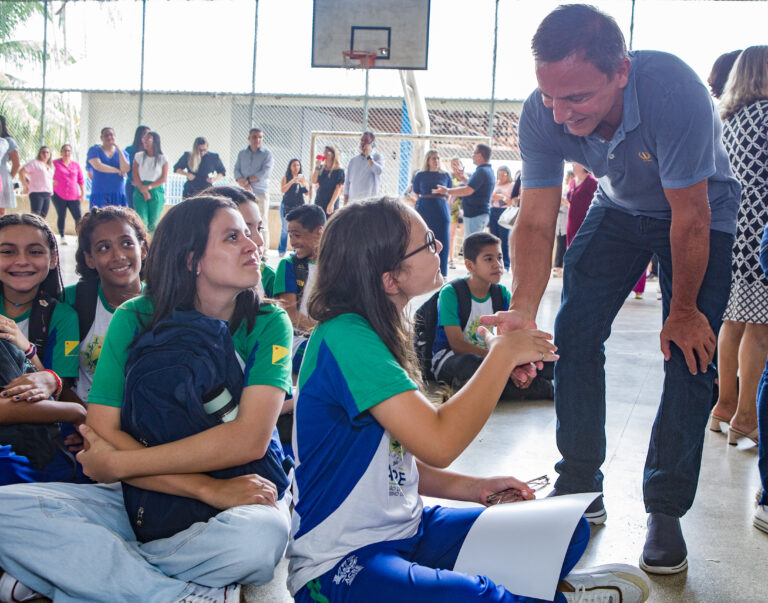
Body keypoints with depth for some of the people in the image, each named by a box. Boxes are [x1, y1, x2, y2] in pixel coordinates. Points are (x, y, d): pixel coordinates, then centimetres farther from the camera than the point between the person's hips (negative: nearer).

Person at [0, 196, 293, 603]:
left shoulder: (267, 324, -4)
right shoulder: (135, 319, -2)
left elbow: (250, 439, -17)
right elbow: (100, 434, -12)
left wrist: (118, 464, -16)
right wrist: (208, 488, -23)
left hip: (241, 495, -1)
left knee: (260, 534, -38)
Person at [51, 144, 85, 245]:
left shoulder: (76, 165, 9)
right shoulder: (55, 163, 2)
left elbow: (81, 180, 13)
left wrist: (83, 193, 8)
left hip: (73, 196, 2)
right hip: (58, 195, -2)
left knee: (78, 217, -5)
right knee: (61, 216, 4)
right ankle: (62, 237, 15)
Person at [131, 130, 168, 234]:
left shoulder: (162, 159, 2)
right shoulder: (139, 156, 7)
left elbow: (164, 178, -1)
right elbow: (135, 175, 2)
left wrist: (148, 187, -11)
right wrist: (143, 190, -11)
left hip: (156, 191, 0)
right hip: (140, 191, 0)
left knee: (154, 222, 0)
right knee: (142, 221, -10)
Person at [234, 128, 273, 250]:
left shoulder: (267, 153, 3)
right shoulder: (242, 153, 15)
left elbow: (266, 173, -8)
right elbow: (237, 170, 7)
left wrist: (248, 179, -8)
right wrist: (244, 183, -12)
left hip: (261, 193, -3)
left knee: (262, 222, -4)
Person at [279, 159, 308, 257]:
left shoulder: (302, 178, 11)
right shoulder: (286, 178, 5)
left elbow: (306, 193, 7)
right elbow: (282, 190, -9)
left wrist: (303, 184, -11)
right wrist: (292, 181, -20)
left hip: (299, 207, 1)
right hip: (286, 207, -1)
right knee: (285, 228, -2)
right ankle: (281, 251, 7)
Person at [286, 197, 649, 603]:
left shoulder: (376, 332, 9)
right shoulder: (344, 338, -21)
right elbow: (439, 443, -28)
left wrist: (470, 488, -1)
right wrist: (503, 353, -17)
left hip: (406, 531, 9)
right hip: (337, 567, -9)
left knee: (566, 531, 0)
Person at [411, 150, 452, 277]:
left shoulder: (446, 175, 9)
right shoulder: (420, 175, 7)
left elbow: (448, 195, 16)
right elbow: (416, 194, 10)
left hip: (441, 211, 1)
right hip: (424, 211, -1)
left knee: (442, 242, -2)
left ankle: (441, 272, 4)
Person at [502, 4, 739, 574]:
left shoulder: (676, 94, -41)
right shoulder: (543, 112, -27)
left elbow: (690, 220, -30)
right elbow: (536, 221, -22)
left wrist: (684, 311, -18)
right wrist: (522, 309, -37)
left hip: (699, 211, -3)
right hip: (618, 210, 4)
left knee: (690, 354, -10)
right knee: (574, 334, -4)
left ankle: (665, 512, 4)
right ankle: (580, 489, 11)